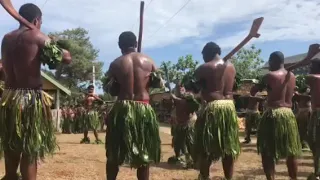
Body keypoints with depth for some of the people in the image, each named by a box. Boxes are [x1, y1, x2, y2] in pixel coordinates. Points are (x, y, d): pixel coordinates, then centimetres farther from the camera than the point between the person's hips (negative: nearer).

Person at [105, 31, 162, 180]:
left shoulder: (116, 64, 1)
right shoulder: (148, 61, 4)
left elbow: (110, 89, 3)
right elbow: (159, 83, 10)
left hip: (123, 108, -1)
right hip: (144, 109, 1)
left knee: (115, 153, 11)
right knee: (144, 153, 11)